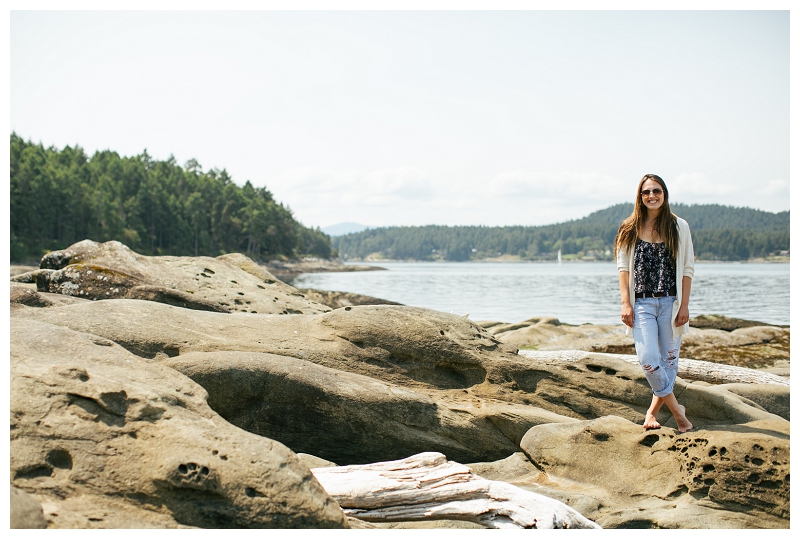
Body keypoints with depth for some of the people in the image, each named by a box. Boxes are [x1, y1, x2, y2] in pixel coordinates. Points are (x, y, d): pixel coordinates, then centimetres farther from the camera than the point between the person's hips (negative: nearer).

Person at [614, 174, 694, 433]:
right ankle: (676, 409, 5)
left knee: (669, 359, 4)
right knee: (648, 359, -12)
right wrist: (626, 303, -5)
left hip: (670, 302, 0)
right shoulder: (630, 229, 5)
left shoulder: (679, 227, 3)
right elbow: (623, 267, 4)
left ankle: (653, 410, 21)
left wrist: (684, 305, -4)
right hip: (642, 303, 0)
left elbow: (687, 269, 3)